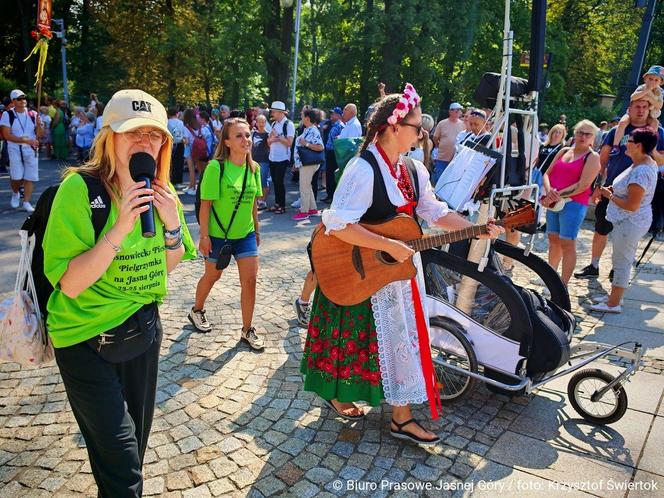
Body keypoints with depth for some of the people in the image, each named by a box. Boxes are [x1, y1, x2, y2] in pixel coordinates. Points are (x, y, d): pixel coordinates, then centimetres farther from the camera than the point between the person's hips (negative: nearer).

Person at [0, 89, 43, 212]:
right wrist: (26, 140, -21)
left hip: (31, 149, 2)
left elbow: (39, 135, 4)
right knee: (16, 177, -5)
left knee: (30, 177, -1)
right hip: (15, 149, -2)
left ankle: (26, 202, 7)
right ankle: (15, 193, 26)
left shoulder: (33, 114, 5)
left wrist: (39, 124, -16)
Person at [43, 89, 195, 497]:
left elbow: (166, 267, 5)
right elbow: (69, 283, -22)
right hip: (87, 340, -5)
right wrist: (119, 229, -33)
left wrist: (172, 224, -14)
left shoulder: (160, 191, -3)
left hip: (143, 329, 6)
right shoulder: (80, 188, -20)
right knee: (120, 460, -1)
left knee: (137, 437, 21)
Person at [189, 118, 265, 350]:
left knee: (250, 280, 0)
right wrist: (204, 235, -15)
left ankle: (247, 330, 16)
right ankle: (196, 311, 45)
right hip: (218, 234, -4)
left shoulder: (254, 168, -1)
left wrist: (256, 230, 13)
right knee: (212, 276, 16)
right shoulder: (216, 167, -17)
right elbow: (205, 204, -15)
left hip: (245, 234, 4)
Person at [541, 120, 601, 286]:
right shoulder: (564, 151, 15)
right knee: (553, 240, 14)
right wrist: (549, 190, -11)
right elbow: (547, 173, 10)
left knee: (567, 243, -6)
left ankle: (563, 285, -2)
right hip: (554, 203, 6)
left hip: (574, 204, -6)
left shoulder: (593, 157, -3)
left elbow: (583, 185, -14)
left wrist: (558, 195, -17)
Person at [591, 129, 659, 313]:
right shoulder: (647, 163, 6)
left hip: (629, 223, -10)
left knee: (622, 262, 0)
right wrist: (613, 189, 5)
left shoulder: (640, 172, -27)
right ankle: (614, 295, 34)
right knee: (622, 260, 20)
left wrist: (610, 196, -14)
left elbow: (631, 206, -27)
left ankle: (613, 304, 12)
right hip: (628, 222, 10)